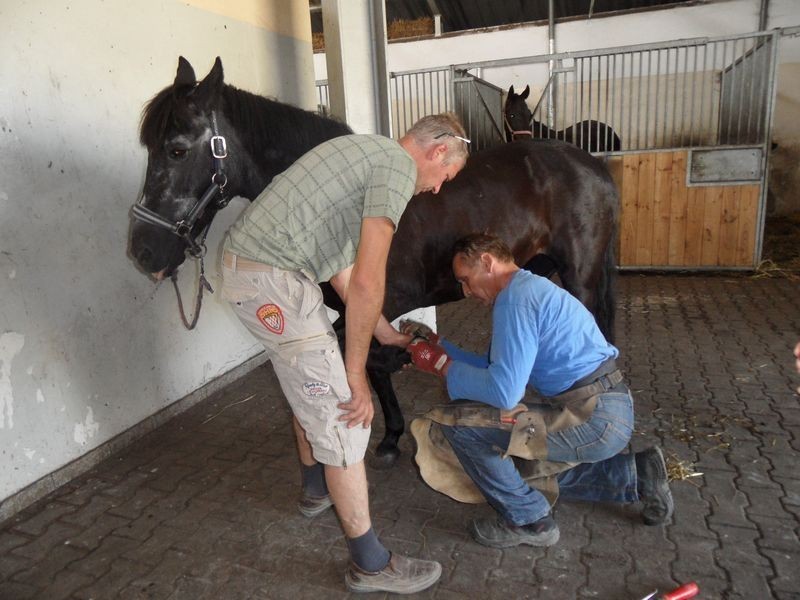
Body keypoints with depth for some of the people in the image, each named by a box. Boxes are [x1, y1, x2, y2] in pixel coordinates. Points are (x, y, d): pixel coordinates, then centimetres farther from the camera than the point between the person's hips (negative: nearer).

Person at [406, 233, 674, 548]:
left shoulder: (515, 299, -16)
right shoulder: (529, 287, 15)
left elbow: (504, 391, -23)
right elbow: (494, 367, 19)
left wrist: (443, 366, -11)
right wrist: (437, 345, 16)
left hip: (594, 421, -11)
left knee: (459, 423, -12)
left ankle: (528, 522, 4)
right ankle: (637, 475, 25)